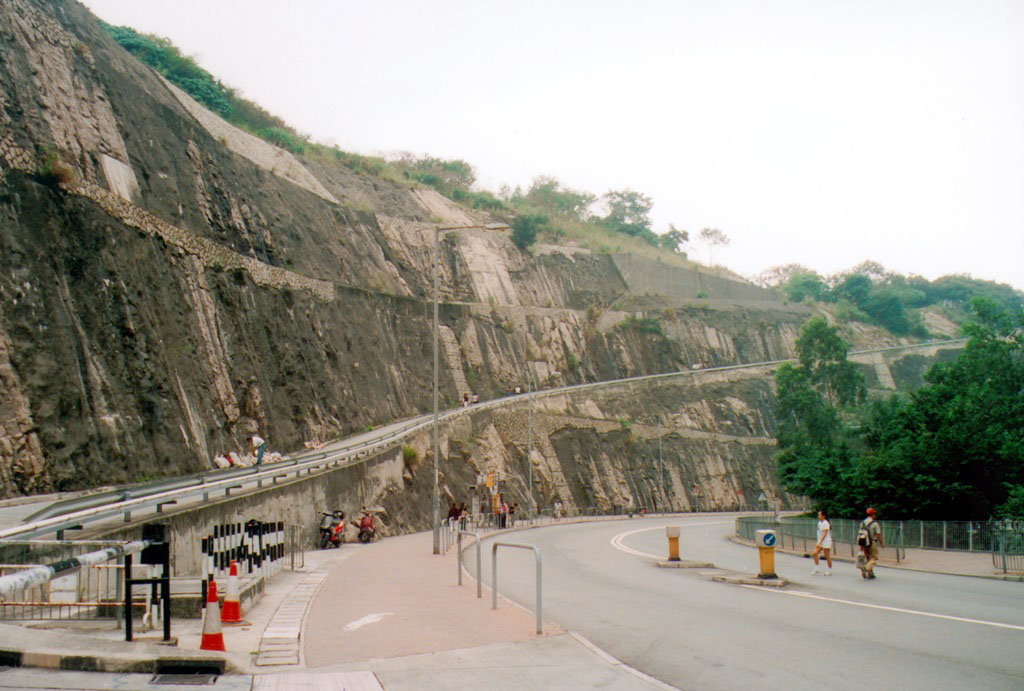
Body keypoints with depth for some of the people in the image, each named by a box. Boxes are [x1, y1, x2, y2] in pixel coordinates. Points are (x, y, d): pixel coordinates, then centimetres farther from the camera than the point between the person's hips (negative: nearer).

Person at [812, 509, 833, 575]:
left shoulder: (826, 523, -17)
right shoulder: (819, 522, 10)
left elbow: (825, 534, -23)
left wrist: (819, 542, -29)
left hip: (826, 542, -8)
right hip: (820, 542, 8)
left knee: (827, 556, 1)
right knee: (814, 553, -2)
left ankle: (829, 571, 13)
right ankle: (817, 569, 4)